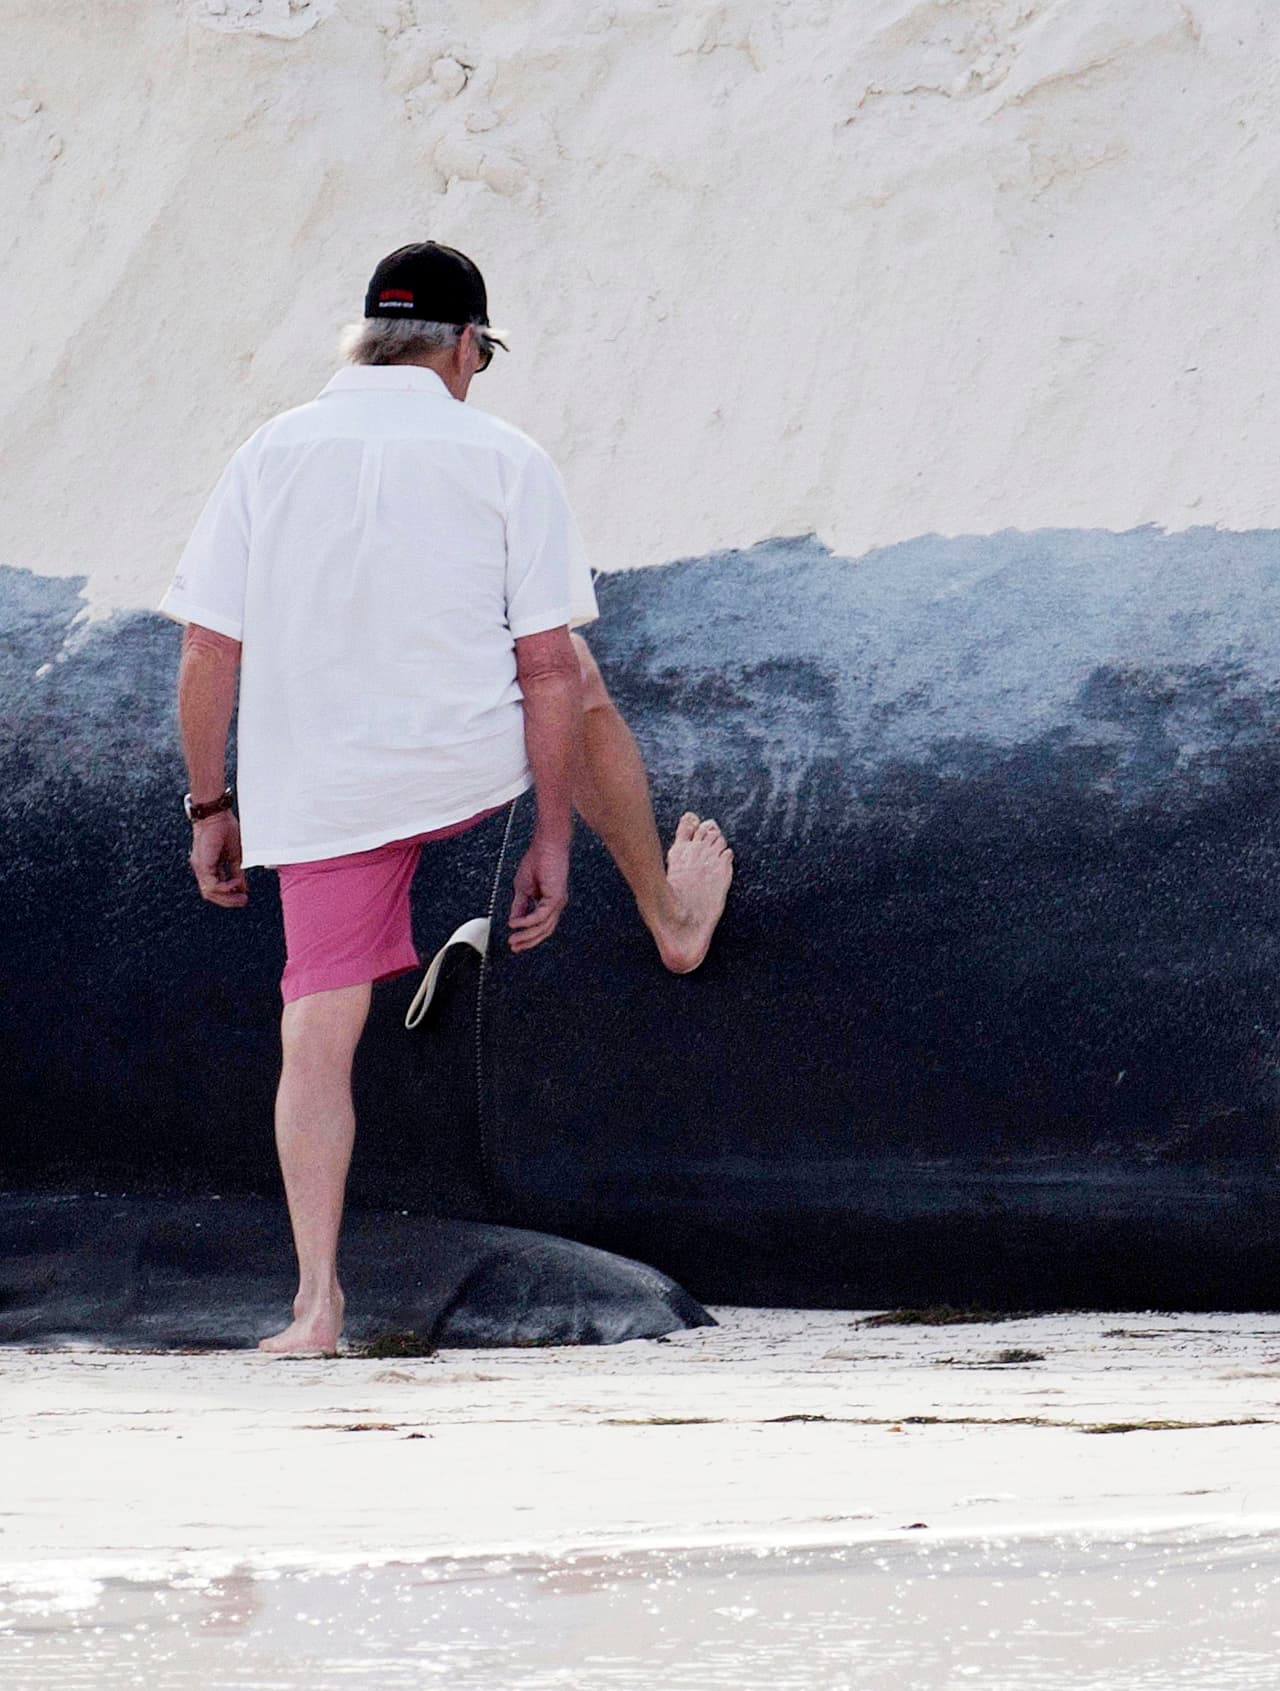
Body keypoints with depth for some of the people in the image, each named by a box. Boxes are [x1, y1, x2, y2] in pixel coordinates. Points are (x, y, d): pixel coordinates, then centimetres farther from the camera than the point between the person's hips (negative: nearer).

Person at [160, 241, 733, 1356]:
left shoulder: (270, 455, 0)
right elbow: (548, 665, -8)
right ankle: (673, 918, 50)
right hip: (472, 764, -1)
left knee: (317, 1040, 6)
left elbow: (208, 653, -1)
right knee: (585, 699, 31)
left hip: (313, 798, 1)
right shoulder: (504, 460, -5)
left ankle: (318, 1303, -1)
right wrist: (553, 839, -2)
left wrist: (211, 809, 9)